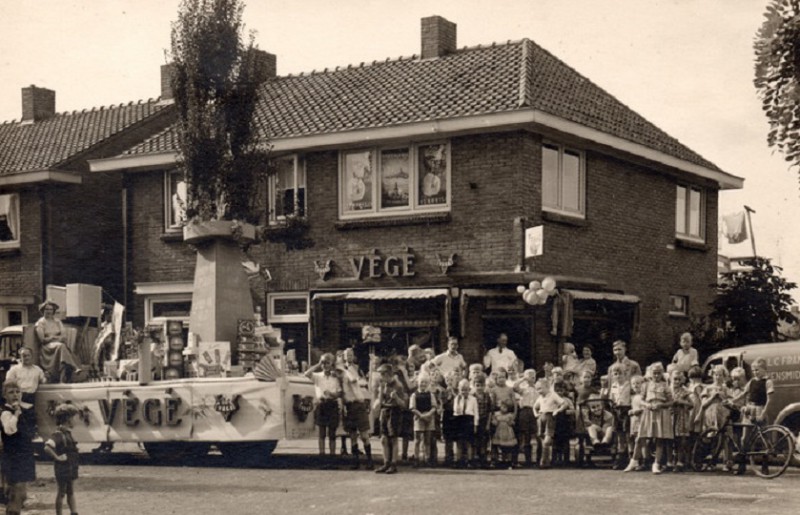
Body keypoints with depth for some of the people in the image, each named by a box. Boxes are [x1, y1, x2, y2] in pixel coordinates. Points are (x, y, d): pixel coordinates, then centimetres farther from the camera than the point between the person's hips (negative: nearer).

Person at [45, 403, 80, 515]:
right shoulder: (58, 434, -20)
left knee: (71, 493, 12)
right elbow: (47, 448, -33)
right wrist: (57, 457, -25)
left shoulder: (68, 432, 9)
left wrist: (75, 449, 11)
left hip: (71, 468, 9)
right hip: (63, 468, -9)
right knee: (61, 493, 2)